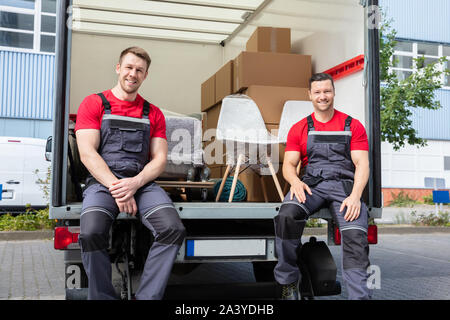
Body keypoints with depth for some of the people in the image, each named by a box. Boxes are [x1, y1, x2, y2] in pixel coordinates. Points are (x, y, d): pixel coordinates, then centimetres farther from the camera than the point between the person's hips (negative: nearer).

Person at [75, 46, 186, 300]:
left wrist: (134, 183, -12)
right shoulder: (94, 104, 9)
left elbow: (160, 159, 9)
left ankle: (147, 297, -15)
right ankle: (104, 298, -11)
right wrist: (116, 188, -15)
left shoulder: (153, 114, 17)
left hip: (142, 182, 2)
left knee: (173, 229, -25)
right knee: (91, 233, -32)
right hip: (102, 182, -2)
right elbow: (87, 154, -2)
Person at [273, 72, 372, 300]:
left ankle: (358, 295, -25)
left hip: (344, 185, 0)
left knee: (355, 235, -30)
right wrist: (295, 181, -15)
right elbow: (289, 164, 11)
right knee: (286, 215, -32)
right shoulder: (299, 129, 17)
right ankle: (288, 282, -18)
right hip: (311, 185, 1)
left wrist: (355, 195, -16)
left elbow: (362, 164, 3)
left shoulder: (353, 126, 12)